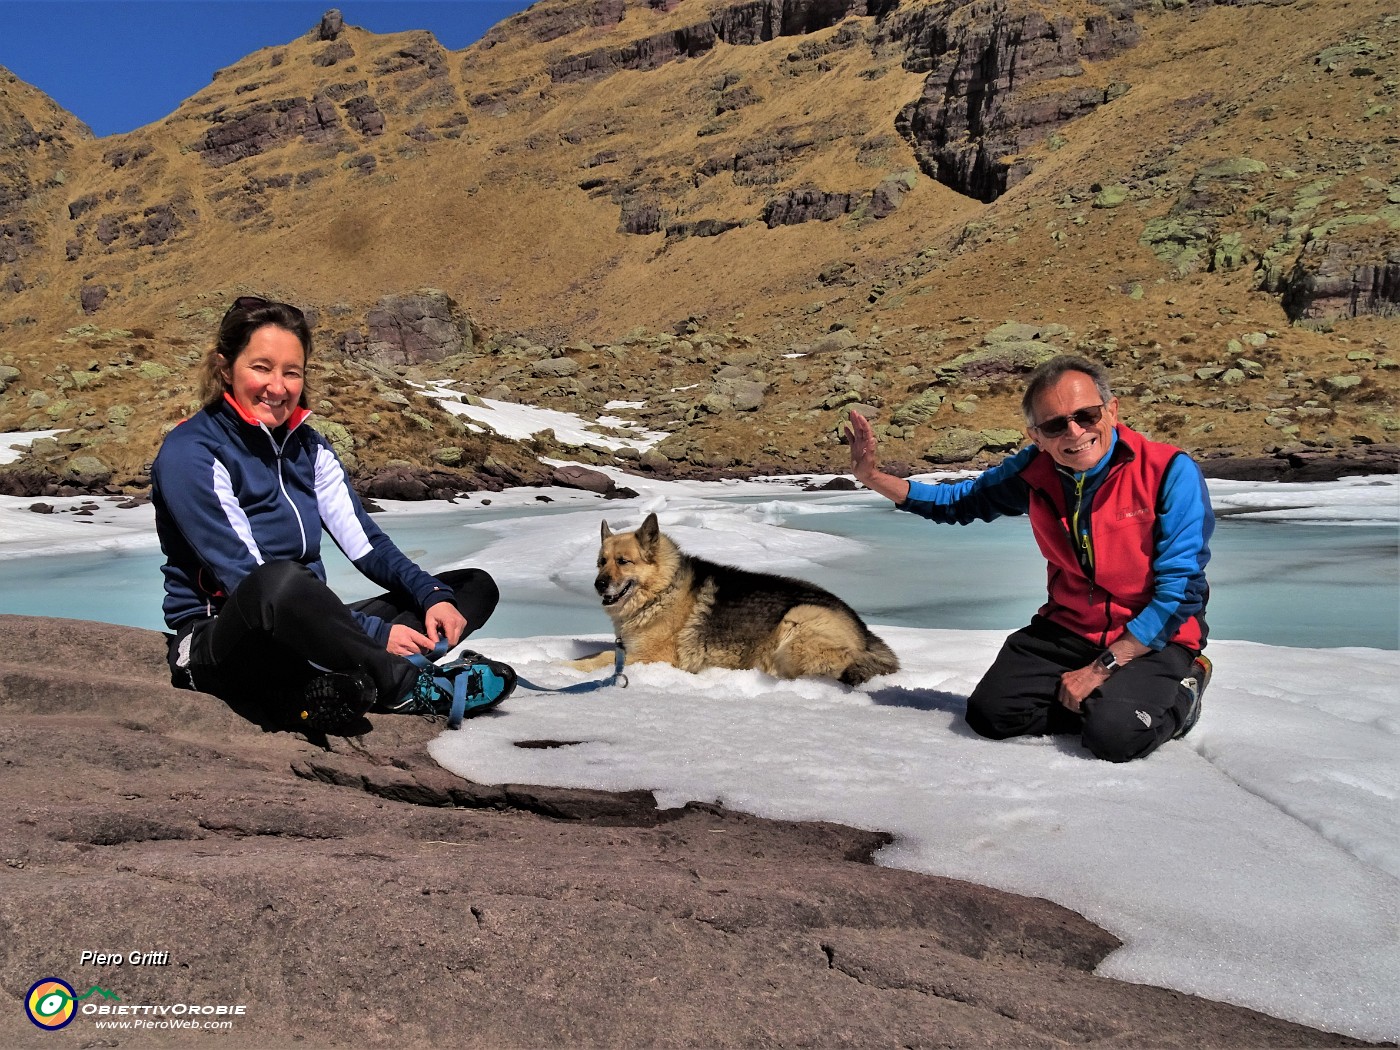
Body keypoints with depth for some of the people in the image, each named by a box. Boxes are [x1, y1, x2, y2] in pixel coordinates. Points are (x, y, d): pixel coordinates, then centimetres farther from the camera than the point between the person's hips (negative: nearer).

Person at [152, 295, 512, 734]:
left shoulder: (308, 447, 8)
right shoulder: (190, 453, -13)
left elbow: (366, 543, 3)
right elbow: (254, 582, -21)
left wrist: (434, 595, -16)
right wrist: (375, 633, -26)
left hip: (307, 635, 8)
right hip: (222, 642, -8)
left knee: (475, 585, -2)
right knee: (281, 581, -43)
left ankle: (327, 689, -27)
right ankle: (407, 687, -22)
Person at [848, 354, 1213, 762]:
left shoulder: (1170, 472, -19)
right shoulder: (1034, 470, -5)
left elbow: (1179, 590, -18)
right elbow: (961, 500, 10)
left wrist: (1102, 668, -19)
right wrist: (876, 478, -5)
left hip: (1152, 638, -4)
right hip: (1067, 628, 5)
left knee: (1113, 736, -27)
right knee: (991, 713, -11)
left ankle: (1176, 694, 6)